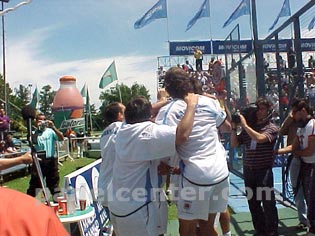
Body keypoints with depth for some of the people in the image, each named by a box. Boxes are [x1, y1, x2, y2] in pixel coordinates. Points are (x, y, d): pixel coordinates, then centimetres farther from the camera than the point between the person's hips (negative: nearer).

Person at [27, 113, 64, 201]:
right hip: (39, 161, 0)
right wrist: (38, 129, -20)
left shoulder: (50, 131, 1)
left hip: (51, 160, 0)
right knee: (34, 183, 3)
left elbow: (61, 138, -12)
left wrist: (53, 127, -22)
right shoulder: (34, 133, 4)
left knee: (54, 182, 12)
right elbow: (34, 141, -16)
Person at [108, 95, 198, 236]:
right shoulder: (148, 132, -20)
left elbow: (139, 113, 19)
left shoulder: (123, 130, 1)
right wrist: (191, 104, -19)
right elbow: (182, 134, -32)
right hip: (135, 208, -7)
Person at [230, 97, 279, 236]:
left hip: (264, 170, -5)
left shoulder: (271, 128, -4)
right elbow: (234, 144, 8)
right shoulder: (248, 128, 10)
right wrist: (234, 127, -3)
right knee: (253, 203, 12)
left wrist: (245, 125, -18)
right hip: (248, 170, 5)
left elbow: (260, 138, -24)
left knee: (268, 203, 0)